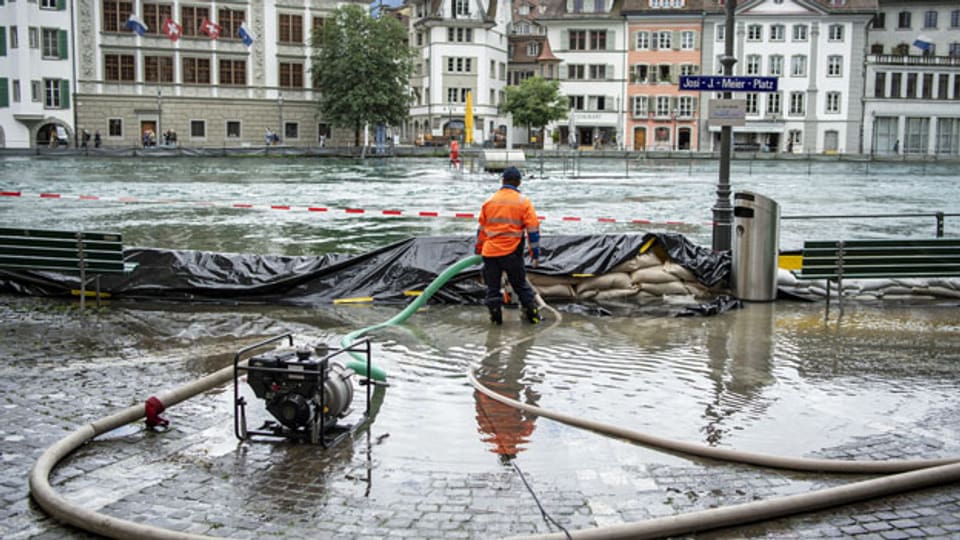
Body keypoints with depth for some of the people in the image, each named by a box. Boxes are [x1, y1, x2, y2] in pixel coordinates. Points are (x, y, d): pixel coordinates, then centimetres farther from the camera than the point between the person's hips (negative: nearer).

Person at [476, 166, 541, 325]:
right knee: (520, 284, 11)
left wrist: (479, 250, 26)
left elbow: (481, 228, 14)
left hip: (490, 252, 2)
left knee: (492, 286, 10)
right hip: (512, 253, -2)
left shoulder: (489, 201, 7)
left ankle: (495, 315, 12)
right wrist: (535, 253, 2)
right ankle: (532, 312, 16)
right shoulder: (523, 202, -2)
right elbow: (533, 229, -4)